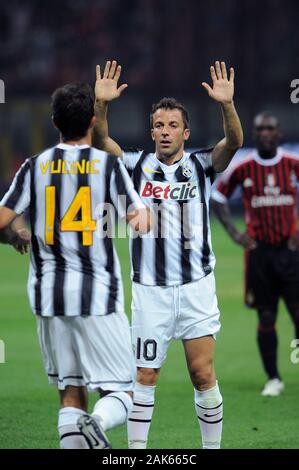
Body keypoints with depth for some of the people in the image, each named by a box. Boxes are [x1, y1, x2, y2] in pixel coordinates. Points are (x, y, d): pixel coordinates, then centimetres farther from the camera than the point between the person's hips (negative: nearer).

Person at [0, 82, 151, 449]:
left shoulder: (35, 167, 4)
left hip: (49, 295, 3)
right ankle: (96, 423, -30)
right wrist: (142, 214, 22)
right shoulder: (108, 164, -2)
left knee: (70, 395, 10)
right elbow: (141, 223, -1)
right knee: (122, 393, 1)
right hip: (97, 295, -3)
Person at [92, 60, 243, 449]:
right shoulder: (138, 165, 5)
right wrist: (100, 104, -27)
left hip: (196, 286, 0)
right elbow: (102, 142, -10)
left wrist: (227, 105, -33)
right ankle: (136, 452, 8)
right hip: (150, 289, 0)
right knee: (145, 376, 2)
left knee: (203, 375, 0)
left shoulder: (200, 165, 2)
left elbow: (234, 142, -15)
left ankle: (213, 448, 11)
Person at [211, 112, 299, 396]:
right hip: (259, 251, 0)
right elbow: (217, 199, 11)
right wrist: (234, 234, 2)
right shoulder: (242, 168, 0)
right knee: (265, 317, 2)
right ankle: (273, 379, 11)